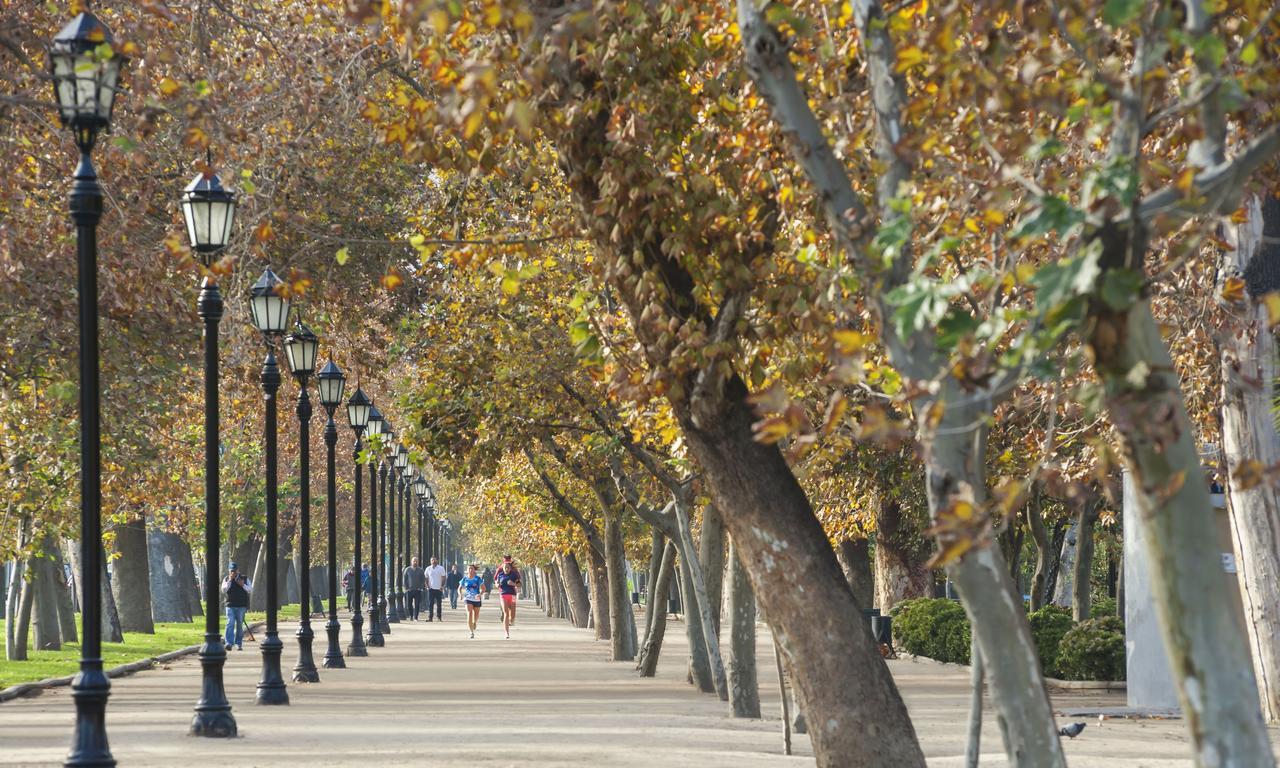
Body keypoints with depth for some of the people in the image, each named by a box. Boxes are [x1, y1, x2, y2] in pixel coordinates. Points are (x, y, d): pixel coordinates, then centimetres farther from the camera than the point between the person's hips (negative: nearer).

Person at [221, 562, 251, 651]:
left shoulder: (244, 579, 7)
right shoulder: (226, 579, 7)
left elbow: (250, 590, 4)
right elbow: (224, 590, -6)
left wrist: (243, 585, -12)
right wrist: (229, 580, -13)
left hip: (241, 606, 1)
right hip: (230, 606, -1)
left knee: (239, 625, 5)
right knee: (230, 624, -13)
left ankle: (239, 644, 14)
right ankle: (229, 643, -19)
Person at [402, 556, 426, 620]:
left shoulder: (420, 570, 6)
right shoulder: (407, 570, 4)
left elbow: (423, 580, 8)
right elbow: (404, 579, 6)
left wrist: (420, 587, -4)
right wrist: (406, 588, -2)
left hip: (417, 590, 0)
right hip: (409, 590, 0)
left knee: (417, 605, -5)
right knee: (409, 604, 4)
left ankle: (415, 617, -3)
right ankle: (411, 616, 20)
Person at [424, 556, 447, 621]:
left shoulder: (441, 568, 2)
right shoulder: (428, 569, 7)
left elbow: (443, 578, 2)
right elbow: (426, 579, 12)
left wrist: (442, 586, -7)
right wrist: (427, 586, 0)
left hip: (439, 589, -1)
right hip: (431, 588, 1)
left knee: (439, 604, 3)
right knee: (430, 604, -4)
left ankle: (439, 617, 11)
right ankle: (430, 617, -5)